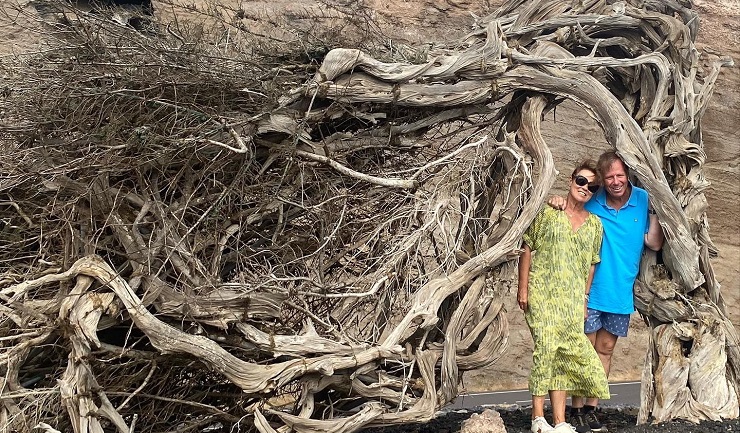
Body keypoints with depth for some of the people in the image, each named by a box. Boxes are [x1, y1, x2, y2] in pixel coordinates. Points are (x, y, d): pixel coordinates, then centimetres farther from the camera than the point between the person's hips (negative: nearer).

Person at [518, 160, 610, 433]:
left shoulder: (595, 223, 13)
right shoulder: (547, 212, 2)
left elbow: (591, 265, 16)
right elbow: (527, 249, 1)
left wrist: (584, 299, 12)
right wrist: (523, 288, -5)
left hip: (572, 299, 4)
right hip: (542, 293, -4)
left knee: (565, 353, 2)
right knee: (546, 346, -13)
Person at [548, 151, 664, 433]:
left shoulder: (643, 200, -3)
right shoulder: (592, 203, -7)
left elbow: (655, 244, -7)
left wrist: (654, 211, -17)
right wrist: (557, 204, -15)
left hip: (621, 292, 3)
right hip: (590, 291, -2)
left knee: (605, 350, 13)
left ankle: (591, 409, 24)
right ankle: (576, 410, 10)